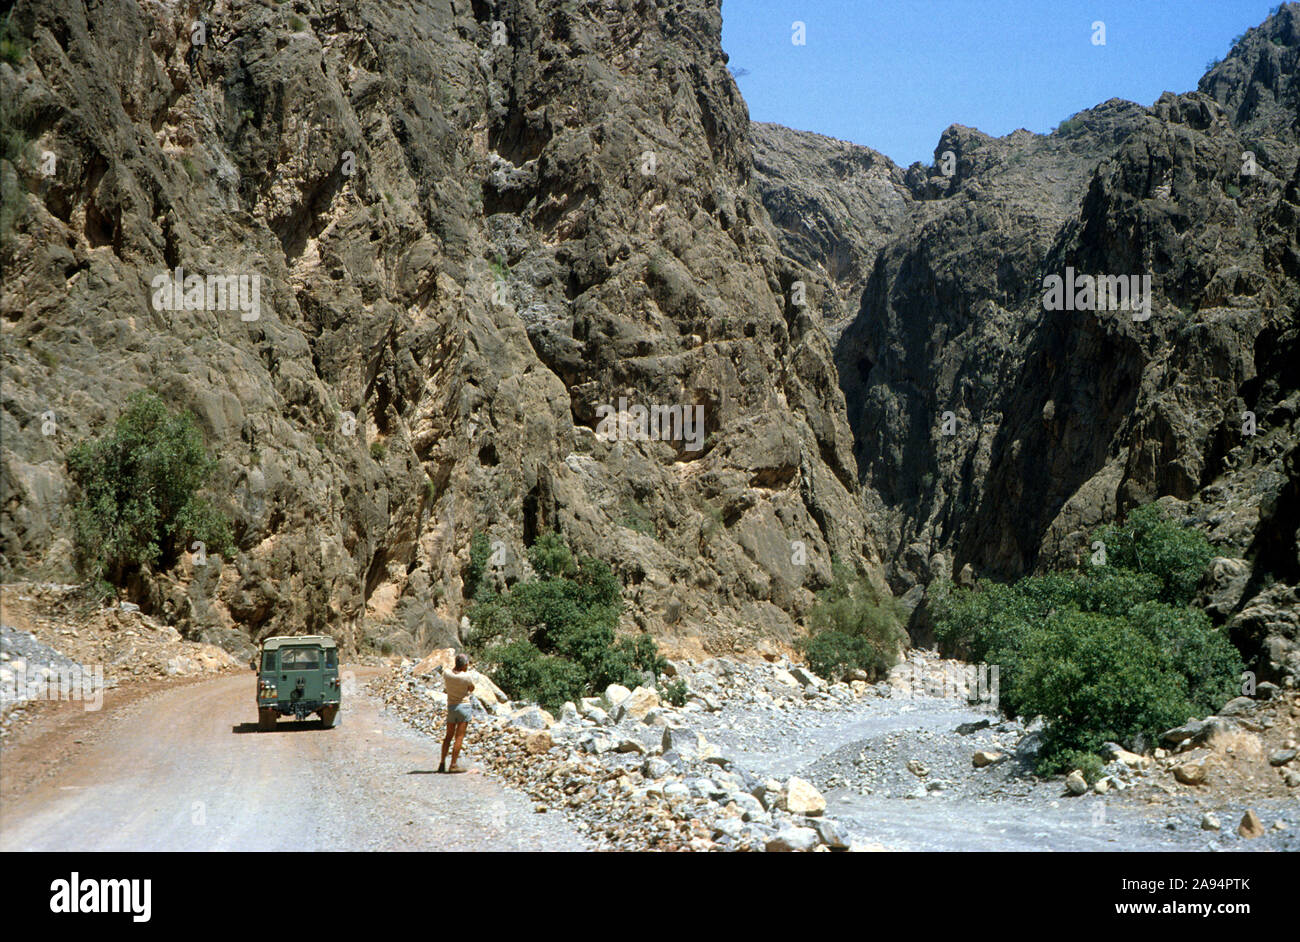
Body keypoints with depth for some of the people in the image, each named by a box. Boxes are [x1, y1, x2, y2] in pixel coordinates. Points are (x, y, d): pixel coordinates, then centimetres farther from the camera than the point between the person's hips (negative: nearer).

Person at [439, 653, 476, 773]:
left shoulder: (446, 674, -5)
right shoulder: (466, 677, -16)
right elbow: (472, 689, 0)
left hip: (451, 706, 4)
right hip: (464, 706, -4)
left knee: (448, 736, 15)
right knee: (459, 737, -1)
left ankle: (442, 763, 13)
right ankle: (453, 765, -3)